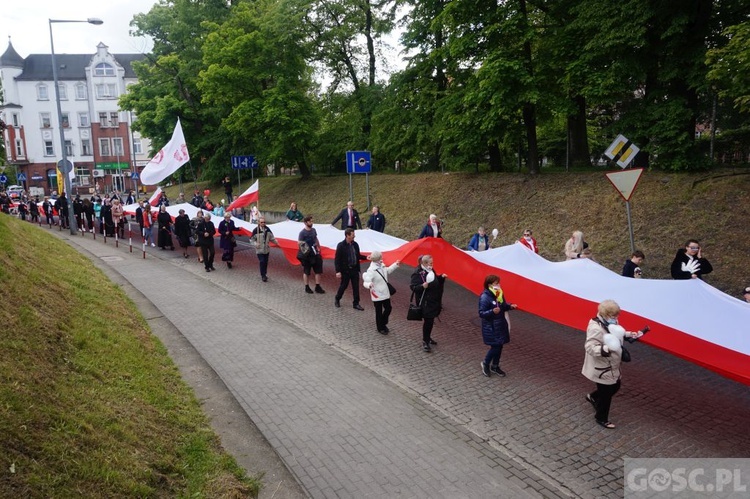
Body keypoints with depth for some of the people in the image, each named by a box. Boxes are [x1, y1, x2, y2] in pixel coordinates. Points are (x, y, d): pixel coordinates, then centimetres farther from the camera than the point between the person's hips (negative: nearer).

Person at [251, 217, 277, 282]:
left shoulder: (267, 229, -1)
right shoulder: (256, 230, -13)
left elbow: (271, 237, 9)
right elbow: (252, 239, -5)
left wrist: (275, 241, -4)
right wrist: (255, 243, -20)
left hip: (266, 249, 4)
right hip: (259, 249, -4)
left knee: (265, 262, 13)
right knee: (262, 262, -10)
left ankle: (265, 274, 30)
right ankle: (263, 276, 0)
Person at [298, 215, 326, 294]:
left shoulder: (313, 230, 5)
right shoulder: (302, 232, -13)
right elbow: (299, 243, -12)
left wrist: (319, 247, 17)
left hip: (315, 253, 6)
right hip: (307, 255, -6)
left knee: (318, 270, 8)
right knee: (306, 271, 8)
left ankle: (317, 287, 17)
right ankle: (307, 287, 20)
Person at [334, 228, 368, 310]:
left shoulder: (355, 244, 2)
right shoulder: (341, 245, -14)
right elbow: (337, 259, -12)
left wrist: (366, 257, -4)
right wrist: (338, 271, -17)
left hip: (355, 269, 5)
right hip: (345, 270, -4)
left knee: (356, 287, 8)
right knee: (343, 286, 11)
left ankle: (356, 303, 19)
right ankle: (337, 299, 35)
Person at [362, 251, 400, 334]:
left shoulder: (382, 266, 0)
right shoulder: (371, 270, -25)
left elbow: (388, 270, 23)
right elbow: (366, 281, -31)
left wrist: (396, 264, 23)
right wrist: (369, 285, -53)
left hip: (385, 293, 8)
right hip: (377, 295, -8)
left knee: (388, 308, 15)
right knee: (379, 312, 8)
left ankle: (383, 324, 37)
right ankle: (380, 328, 27)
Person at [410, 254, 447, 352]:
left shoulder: (431, 271, 7)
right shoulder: (418, 274, -18)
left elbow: (436, 281, 21)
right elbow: (413, 287, -20)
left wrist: (441, 277, 4)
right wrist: (422, 286, -35)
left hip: (433, 301, 8)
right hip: (425, 302, -8)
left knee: (430, 320, 17)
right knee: (427, 321, -7)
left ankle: (427, 338, 33)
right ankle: (425, 342, 5)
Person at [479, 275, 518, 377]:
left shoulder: (499, 294, 1)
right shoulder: (485, 297, -22)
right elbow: (481, 313, -22)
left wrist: (510, 306, -4)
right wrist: (492, 311, -37)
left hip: (501, 324, 7)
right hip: (491, 327, -7)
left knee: (499, 346, 14)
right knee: (495, 346, -4)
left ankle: (495, 366, 33)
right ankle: (485, 363, 22)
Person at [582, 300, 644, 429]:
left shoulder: (609, 323, -1)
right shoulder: (596, 328, -31)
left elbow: (615, 335, 18)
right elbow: (590, 347, -35)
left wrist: (628, 335, 4)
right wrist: (605, 349, -49)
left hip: (611, 366, 9)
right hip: (601, 368, -9)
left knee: (615, 386, 25)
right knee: (606, 393, 8)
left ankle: (593, 397, 49)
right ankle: (601, 418, 32)